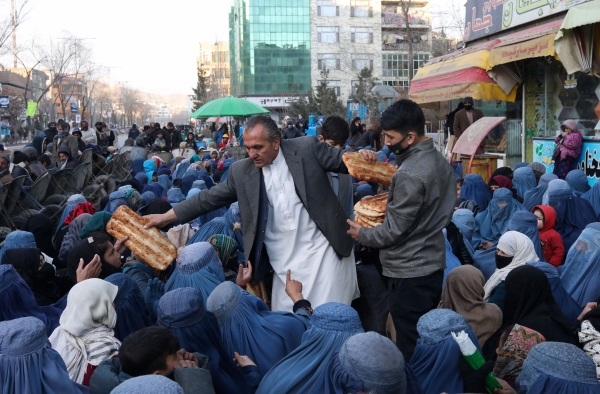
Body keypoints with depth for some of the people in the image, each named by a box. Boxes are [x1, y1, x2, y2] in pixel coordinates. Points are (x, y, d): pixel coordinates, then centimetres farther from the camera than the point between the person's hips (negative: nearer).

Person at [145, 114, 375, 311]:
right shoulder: (241, 171, 2)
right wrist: (166, 217, 5)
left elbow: (344, 161, 1)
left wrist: (361, 157, -23)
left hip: (322, 251, -2)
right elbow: (210, 198, 6)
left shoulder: (307, 149, -5)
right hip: (285, 262, 3)